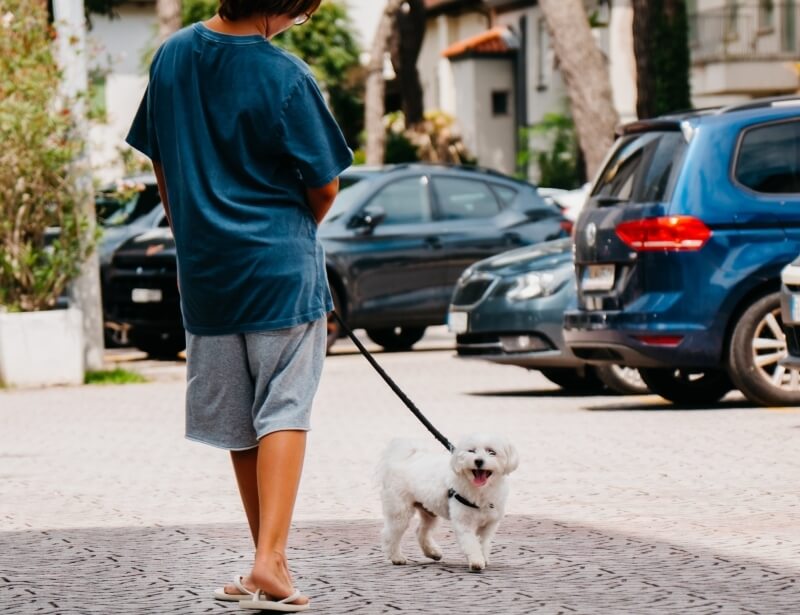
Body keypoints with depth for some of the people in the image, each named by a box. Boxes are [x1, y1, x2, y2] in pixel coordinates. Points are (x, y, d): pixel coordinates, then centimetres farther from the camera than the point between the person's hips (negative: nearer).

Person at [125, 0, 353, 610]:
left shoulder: (172, 55, 3)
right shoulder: (283, 75, -14)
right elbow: (324, 186, -6)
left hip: (204, 270, 5)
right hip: (281, 264, -5)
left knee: (240, 423, 13)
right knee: (283, 414, -3)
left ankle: (268, 564, 21)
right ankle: (271, 563, -14)